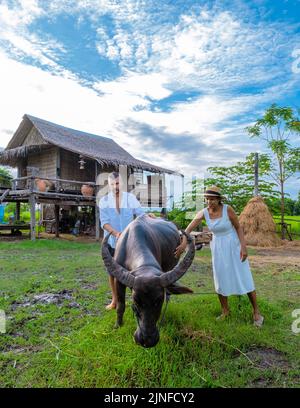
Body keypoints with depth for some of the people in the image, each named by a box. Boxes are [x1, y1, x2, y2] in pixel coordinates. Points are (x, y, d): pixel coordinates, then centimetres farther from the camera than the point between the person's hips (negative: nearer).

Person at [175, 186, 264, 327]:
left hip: (233, 246, -3)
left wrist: (244, 247, -17)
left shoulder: (227, 209, -19)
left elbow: (238, 227, -10)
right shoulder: (203, 213, -11)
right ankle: (225, 311, 28)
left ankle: (256, 312, 18)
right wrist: (184, 243, -30)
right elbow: (189, 228, -15)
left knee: (244, 278, 1)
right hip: (217, 248, 3)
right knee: (220, 279, 8)